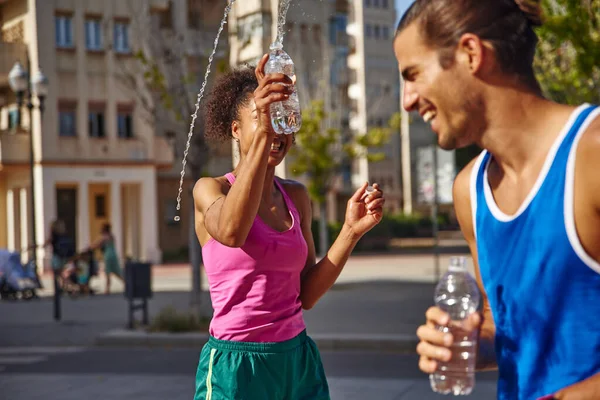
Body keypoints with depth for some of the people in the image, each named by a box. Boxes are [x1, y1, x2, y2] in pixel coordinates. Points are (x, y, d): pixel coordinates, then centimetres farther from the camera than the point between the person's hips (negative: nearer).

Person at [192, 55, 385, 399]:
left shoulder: (297, 196, 8)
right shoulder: (210, 189, -5)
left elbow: (306, 295, 5)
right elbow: (231, 232, -30)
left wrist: (352, 231, -5)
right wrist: (263, 131, -35)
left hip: (299, 361, 5)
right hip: (236, 365, -5)